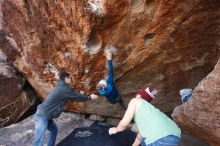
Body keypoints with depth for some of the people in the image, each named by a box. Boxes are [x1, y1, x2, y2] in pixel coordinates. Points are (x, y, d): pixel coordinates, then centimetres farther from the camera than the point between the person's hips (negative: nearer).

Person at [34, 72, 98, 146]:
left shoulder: (60, 87, 12)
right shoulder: (65, 89, -17)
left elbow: (74, 95, 22)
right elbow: (78, 97, -6)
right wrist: (90, 97, 7)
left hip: (45, 115, 10)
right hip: (42, 116, -10)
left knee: (54, 130, 25)